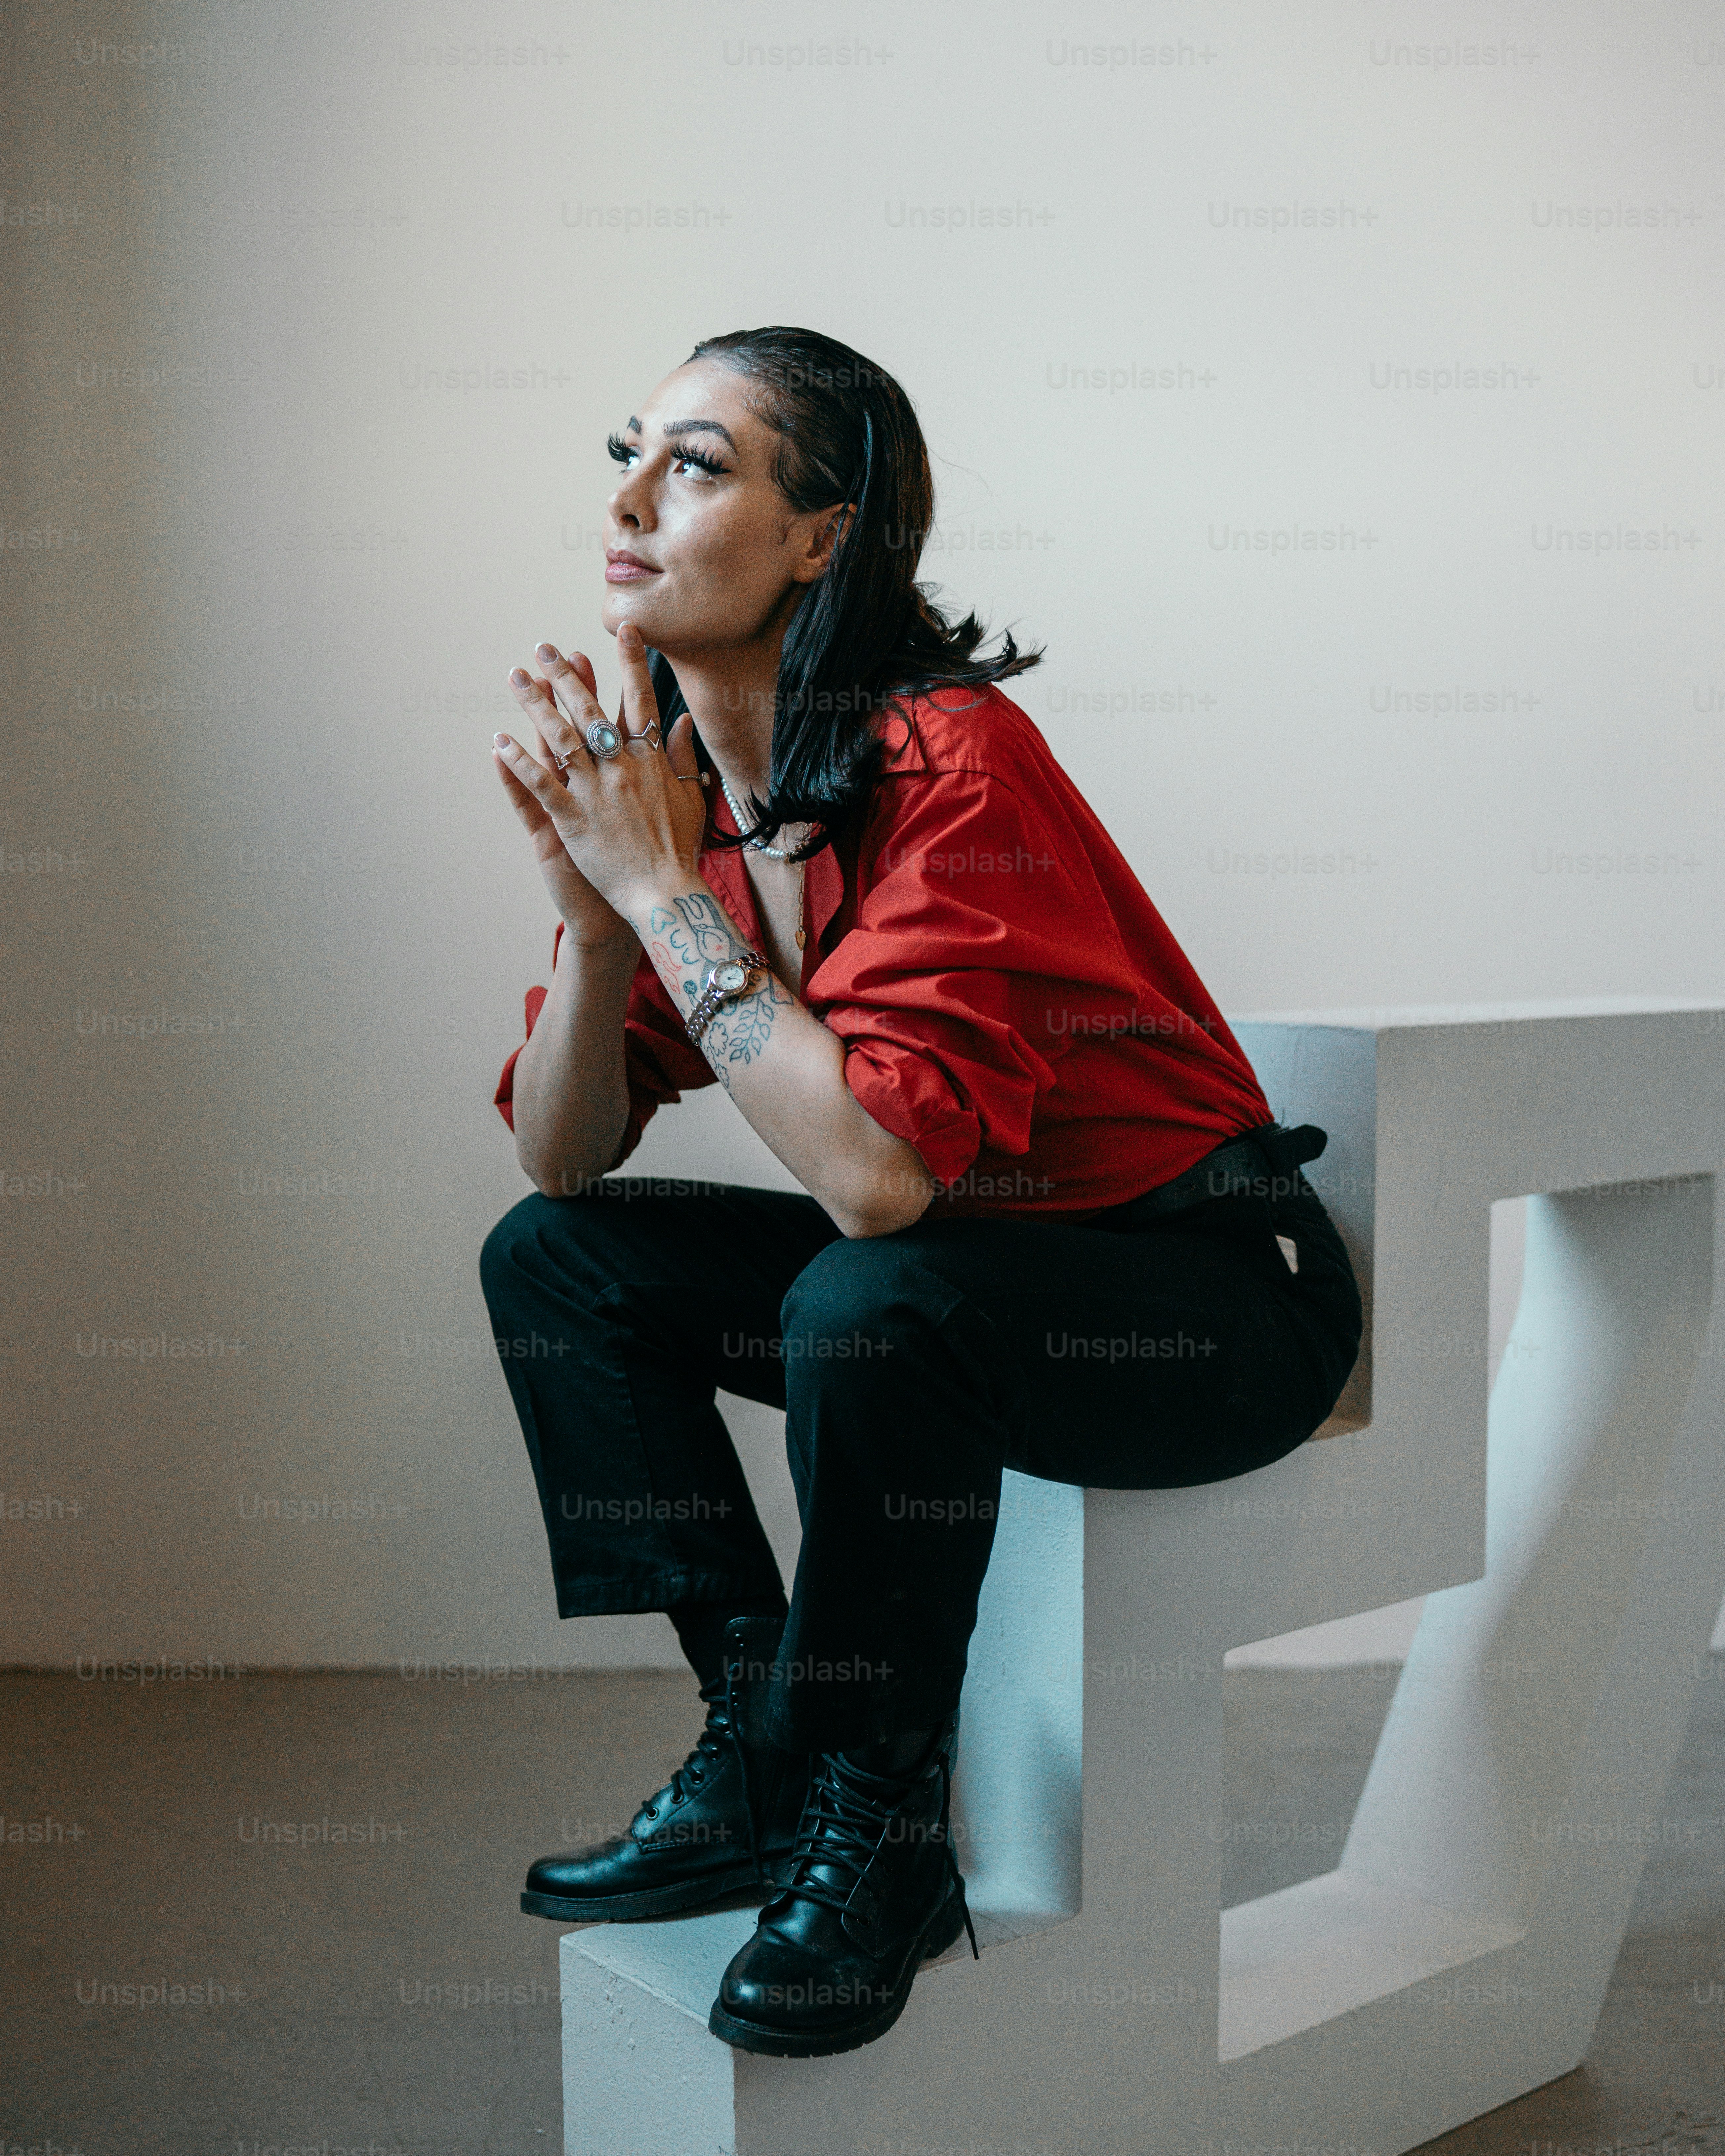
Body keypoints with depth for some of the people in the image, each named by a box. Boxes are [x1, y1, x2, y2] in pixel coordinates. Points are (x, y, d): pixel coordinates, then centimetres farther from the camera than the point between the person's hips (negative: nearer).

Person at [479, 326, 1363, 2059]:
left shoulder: (950, 762, -25)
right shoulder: (669, 775, -2)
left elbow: (876, 1170, -35)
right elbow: (561, 1161, -2)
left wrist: (667, 889, -27)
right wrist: (595, 912, -19)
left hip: (1218, 1285, -7)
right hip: (959, 1259, 8)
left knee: (868, 1309, -34)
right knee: (552, 1260, -1)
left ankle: (880, 1834, -9)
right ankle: (758, 1741, 5)